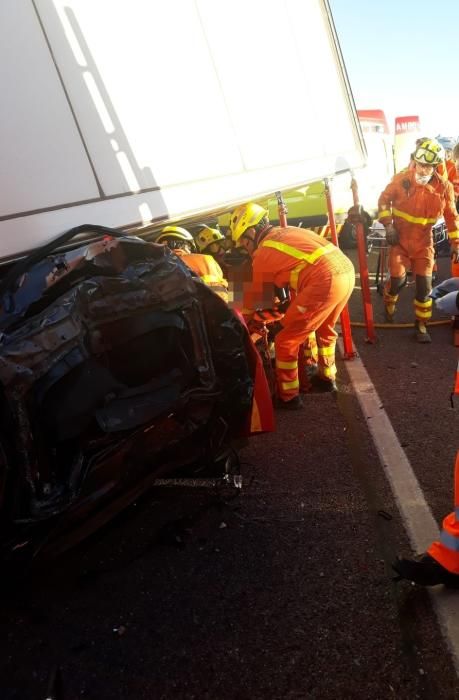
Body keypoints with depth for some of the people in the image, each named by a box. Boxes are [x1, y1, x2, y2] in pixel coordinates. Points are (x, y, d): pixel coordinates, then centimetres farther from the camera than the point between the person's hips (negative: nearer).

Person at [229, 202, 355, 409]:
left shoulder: (262, 254, 5)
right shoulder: (288, 232, 25)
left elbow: (256, 300, 16)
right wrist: (295, 307, 46)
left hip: (325, 281, -9)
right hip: (347, 271, 9)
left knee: (286, 340, 5)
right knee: (325, 329, 31)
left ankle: (288, 396, 15)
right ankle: (326, 378, 45)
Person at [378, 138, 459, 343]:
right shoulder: (400, 180, -12)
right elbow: (384, 199, 2)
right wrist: (388, 225, -8)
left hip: (423, 242, 1)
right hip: (400, 239, -1)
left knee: (424, 285, 0)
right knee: (398, 279, -6)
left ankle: (421, 324, 15)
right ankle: (389, 303, 30)